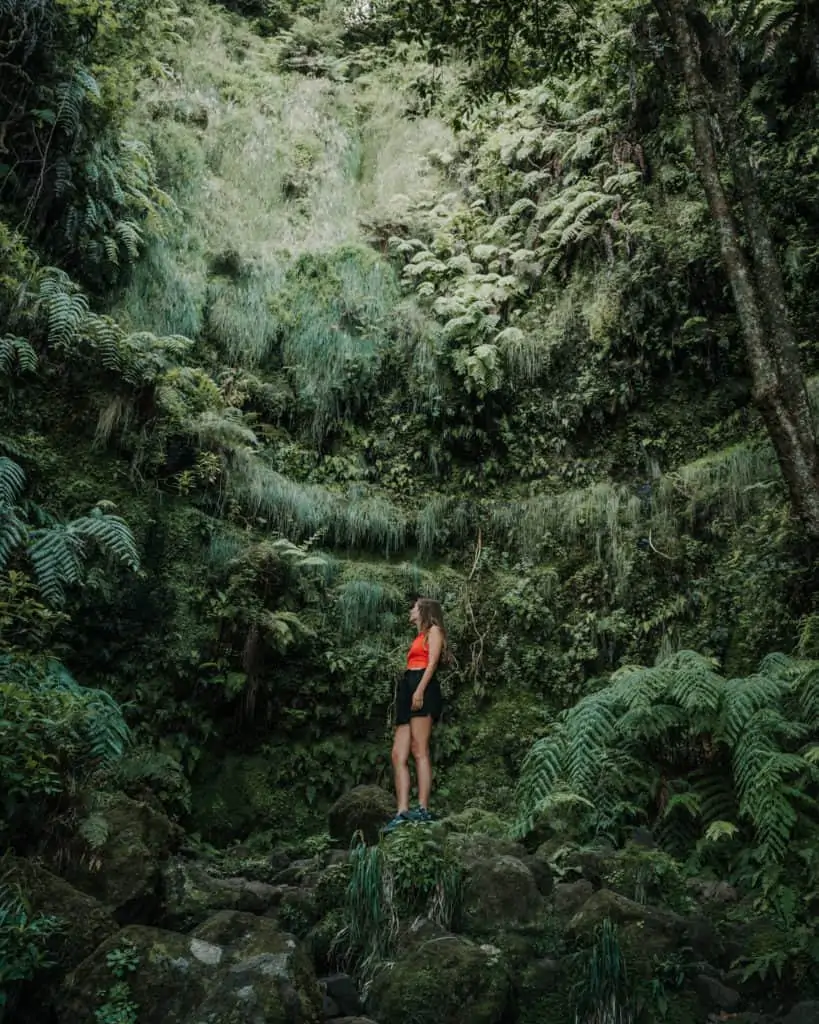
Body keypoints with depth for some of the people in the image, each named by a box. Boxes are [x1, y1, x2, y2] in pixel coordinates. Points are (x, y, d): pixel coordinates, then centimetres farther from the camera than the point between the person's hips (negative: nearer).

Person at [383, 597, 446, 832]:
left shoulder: (433, 630, 8)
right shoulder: (419, 637, 31)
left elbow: (432, 662, -7)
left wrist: (420, 690, -19)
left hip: (422, 688, -8)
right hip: (408, 690, 8)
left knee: (419, 751, -15)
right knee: (398, 756, -4)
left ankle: (423, 809, -18)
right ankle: (402, 813, -9)